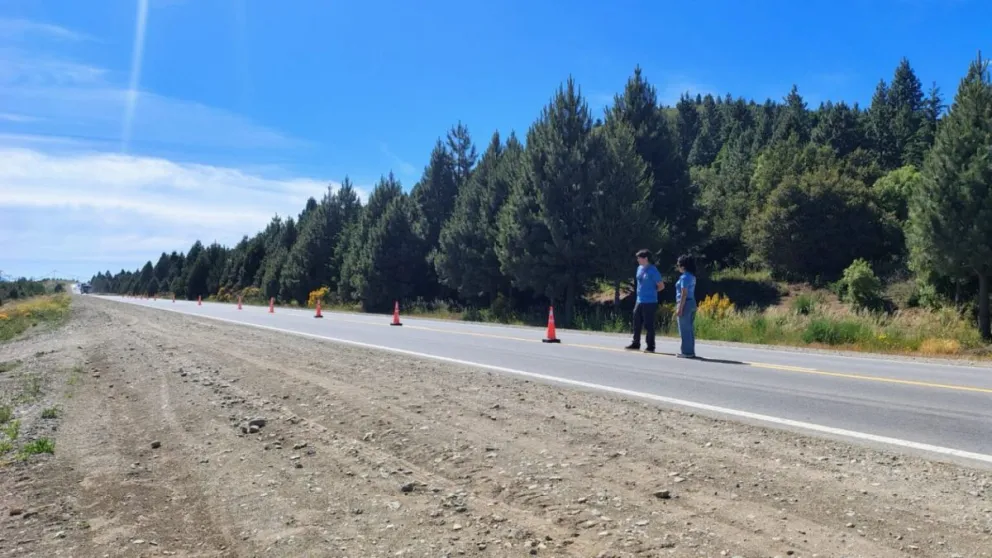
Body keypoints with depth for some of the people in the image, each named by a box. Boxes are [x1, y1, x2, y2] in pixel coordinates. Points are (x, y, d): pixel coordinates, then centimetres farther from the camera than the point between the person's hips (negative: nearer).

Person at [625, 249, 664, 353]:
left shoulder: (653, 271, -13)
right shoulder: (639, 268, 10)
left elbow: (661, 286, -7)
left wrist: (651, 292, 1)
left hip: (649, 302, -7)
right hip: (639, 301, 7)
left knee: (649, 325, -2)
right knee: (637, 324, 12)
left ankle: (650, 346, 7)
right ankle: (635, 344, 23)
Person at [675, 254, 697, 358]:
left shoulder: (684, 277, -15)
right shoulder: (692, 277, 13)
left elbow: (684, 294, -19)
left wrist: (679, 308, -18)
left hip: (685, 304, -9)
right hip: (692, 303, 9)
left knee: (685, 329, -3)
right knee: (690, 329, 12)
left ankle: (687, 352, -1)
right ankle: (690, 351, 16)